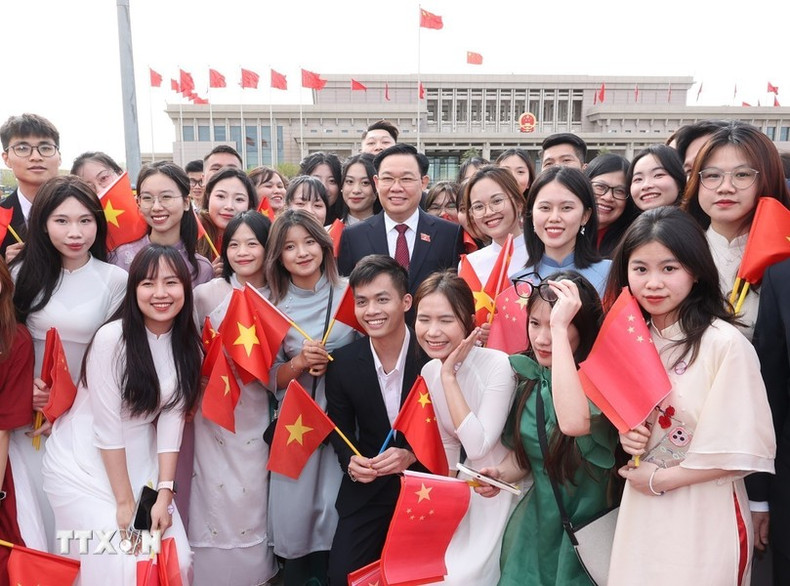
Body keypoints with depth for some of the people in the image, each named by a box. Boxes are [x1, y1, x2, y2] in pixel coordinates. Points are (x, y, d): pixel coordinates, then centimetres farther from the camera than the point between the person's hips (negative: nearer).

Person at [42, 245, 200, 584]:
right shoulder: (112, 338, -21)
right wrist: (125, 502, -14)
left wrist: (164, 493, -10)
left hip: (140, 464, 5)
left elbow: (171, 419, -5)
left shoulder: (188, 345, -3)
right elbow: (107, 427, -18)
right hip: (84, 464, -5)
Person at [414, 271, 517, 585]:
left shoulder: (498, 365, -23)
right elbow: (449, 444, 7)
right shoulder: (428, 372, -3)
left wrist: (449, 376, -26)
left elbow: (478, 446, -27)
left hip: (501, 488, -5)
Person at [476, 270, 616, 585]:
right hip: (537, 521, 5)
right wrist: (501, 473, -12)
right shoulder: (528, 375, -3)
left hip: (585, 523, -5)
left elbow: (574, 423, -43)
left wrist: (559, 328, -38)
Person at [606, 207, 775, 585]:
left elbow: (739, 452, -18)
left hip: (704, 520, -5)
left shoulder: (725, 344, -18)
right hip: (642, 513, 5)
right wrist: (626, 432, -8)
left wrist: (658, 479, -11)